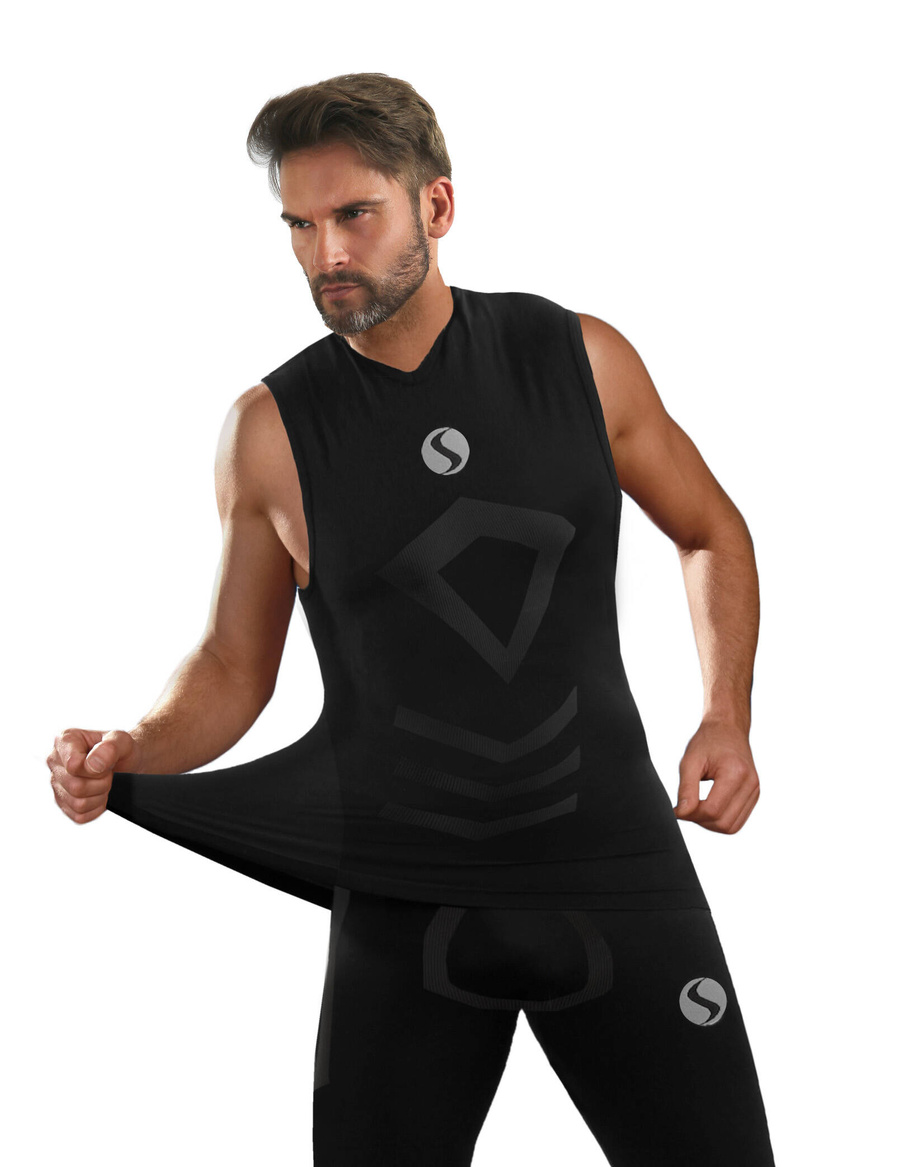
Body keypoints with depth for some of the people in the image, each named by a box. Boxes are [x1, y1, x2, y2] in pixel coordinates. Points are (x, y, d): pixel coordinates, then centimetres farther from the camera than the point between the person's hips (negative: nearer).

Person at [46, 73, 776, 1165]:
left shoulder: (579, 359, -2)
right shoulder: (271, 429, -4)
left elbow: (711, 534, 13)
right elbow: (233, 661, 7)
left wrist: (726, 716, 0)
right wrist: (134, 752, -13)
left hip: (613, 868, 1)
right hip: (403, 900, 0)